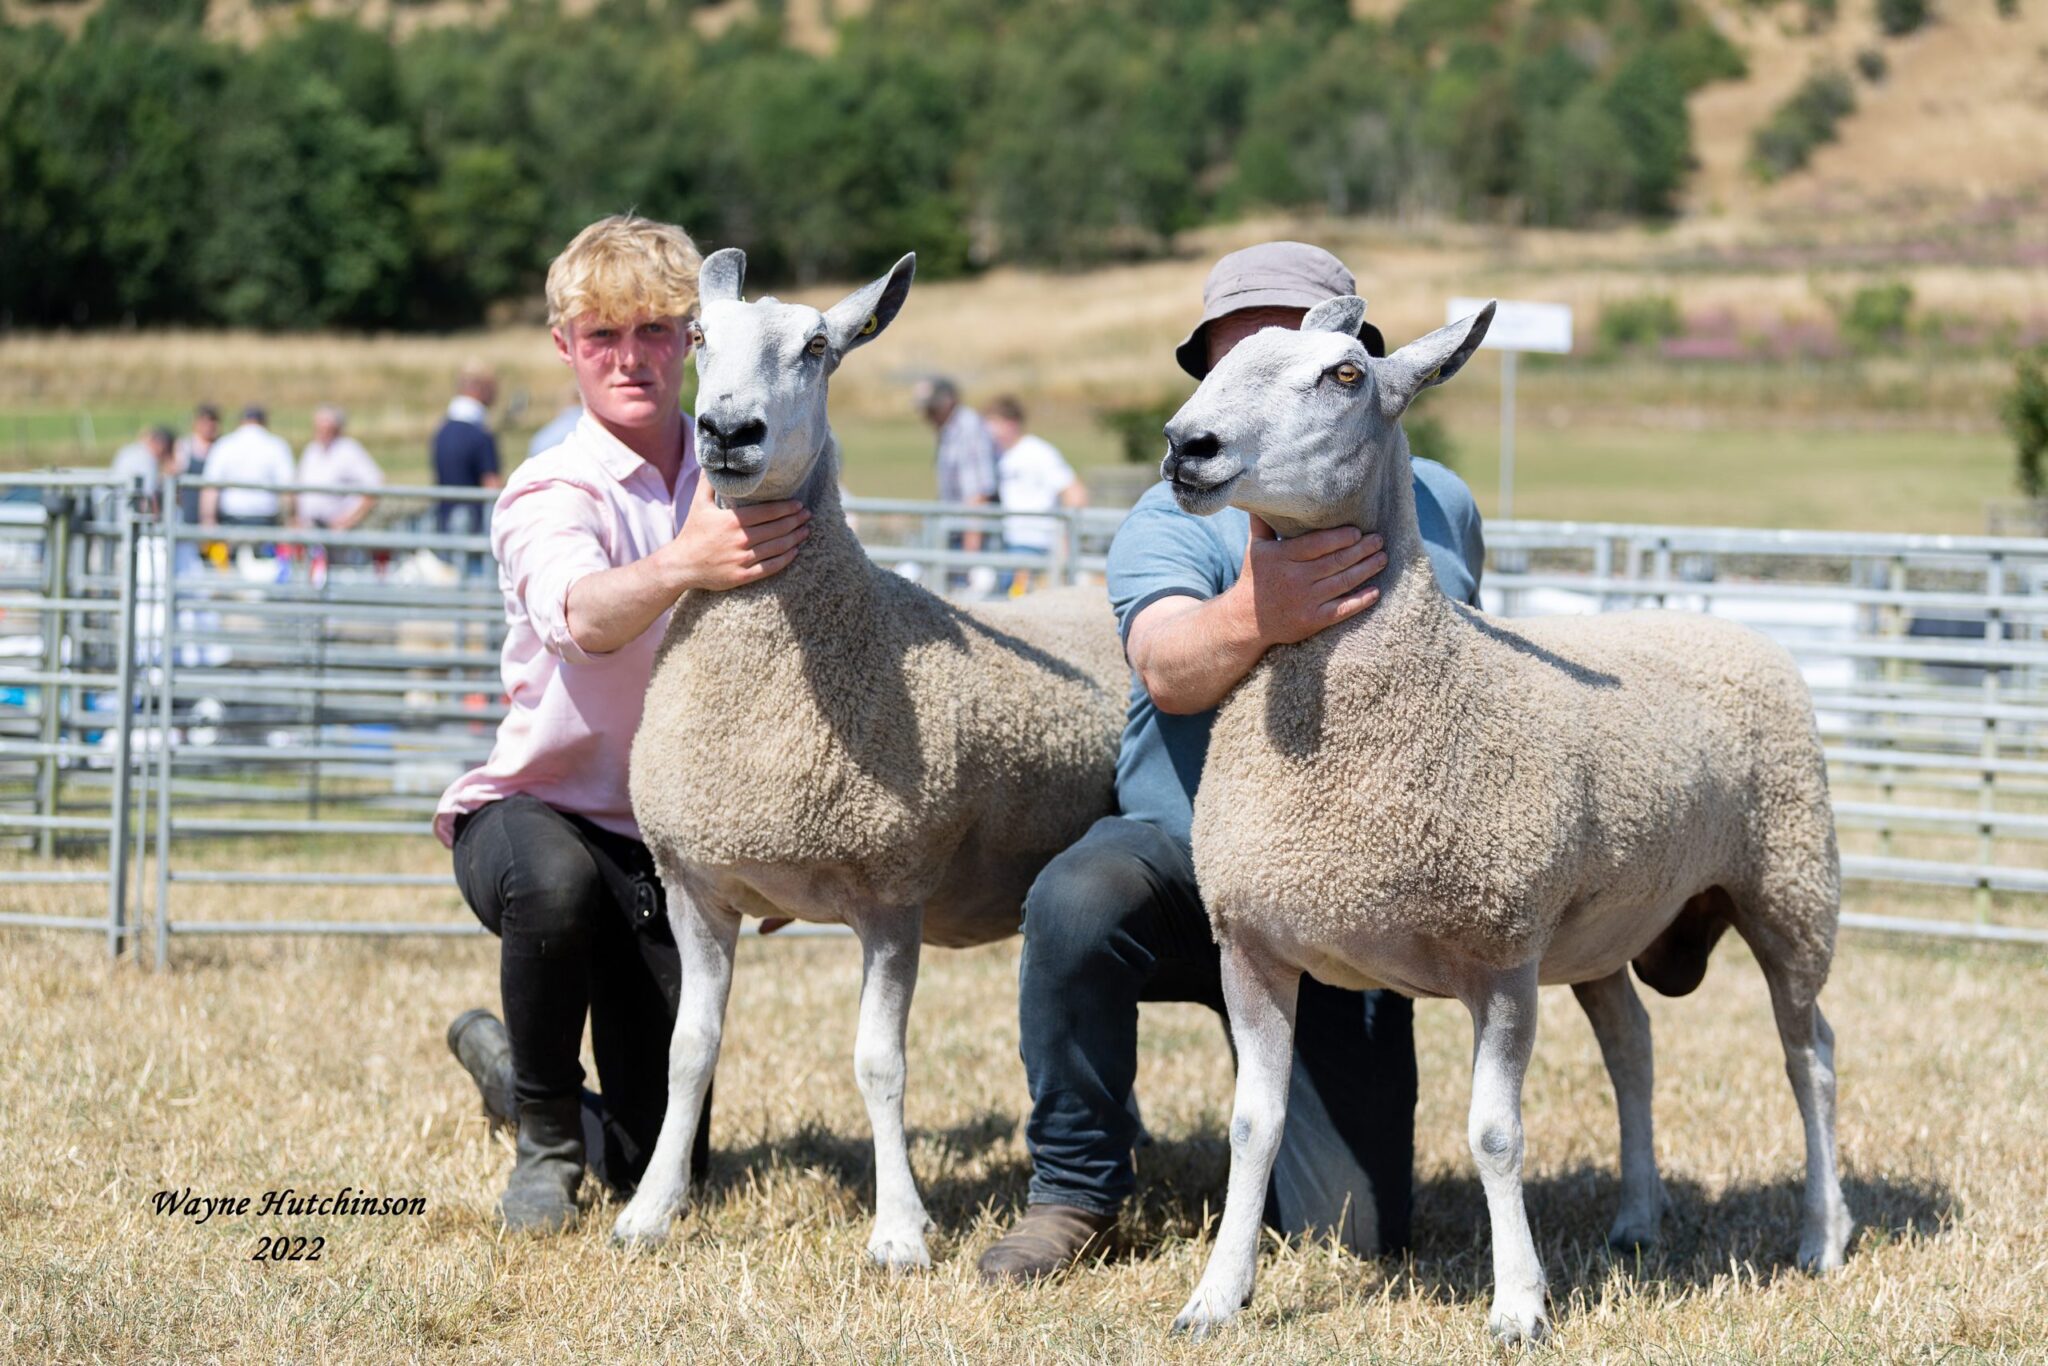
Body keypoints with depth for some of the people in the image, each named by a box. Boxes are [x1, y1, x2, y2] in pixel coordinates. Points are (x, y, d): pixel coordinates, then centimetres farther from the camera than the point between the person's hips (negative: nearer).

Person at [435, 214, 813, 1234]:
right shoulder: (552, 496, -15)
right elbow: (581, 614, -39)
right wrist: (685, 566, -60)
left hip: (671, 841, 4)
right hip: (534, 807, -4)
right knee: (557, 884, -43)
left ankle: (506, 1063, 35)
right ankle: (545, 1129, -14)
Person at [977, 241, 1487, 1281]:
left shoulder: (1437, 509, 5)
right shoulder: (1175, 521, -9)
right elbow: (1170, 670, -30)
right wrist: (1254, 619, -52)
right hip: (1187, 855, -2)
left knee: (1351, 1233, -7)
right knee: (1077, 902, -38)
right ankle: (1075, 1193, -17)